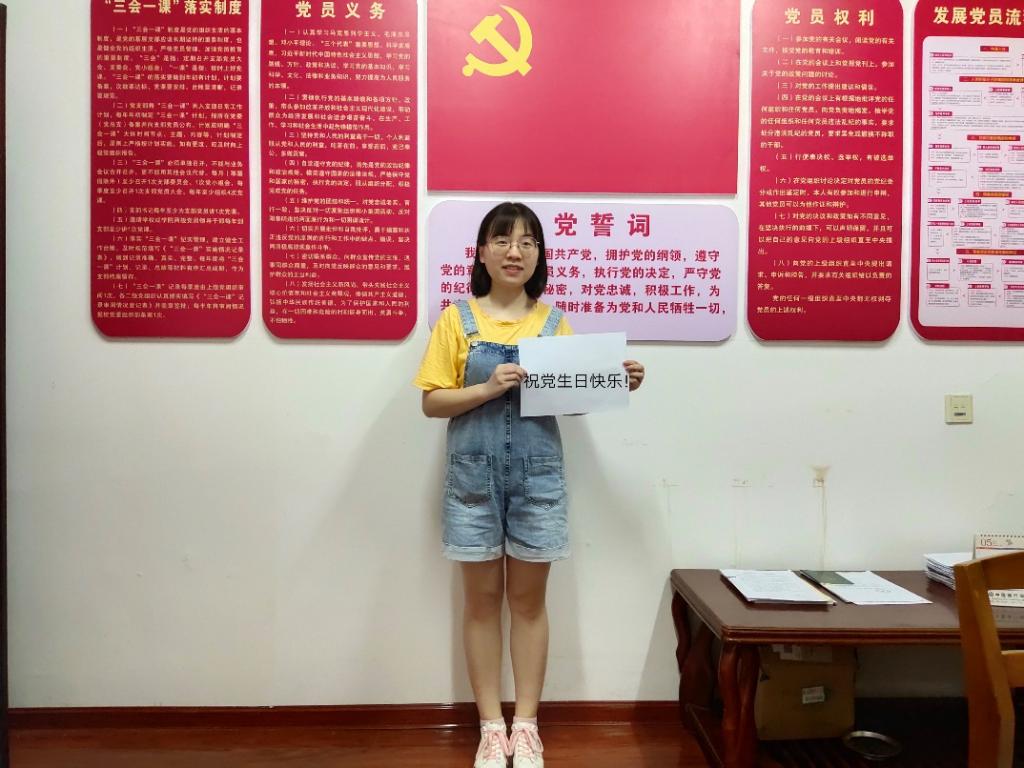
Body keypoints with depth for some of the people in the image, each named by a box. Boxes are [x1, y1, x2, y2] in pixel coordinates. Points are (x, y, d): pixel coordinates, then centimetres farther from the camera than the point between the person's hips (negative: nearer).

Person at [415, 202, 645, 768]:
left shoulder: (553, 321, 5)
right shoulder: (457, 319, 0)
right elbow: (432, 401, -3)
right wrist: (488, 388, -17)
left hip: (537, 473, 1)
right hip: (474, 473, -1)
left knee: (529, 599, 10)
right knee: (482, 600, 8)